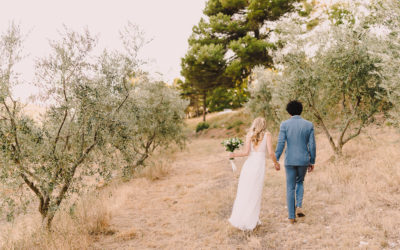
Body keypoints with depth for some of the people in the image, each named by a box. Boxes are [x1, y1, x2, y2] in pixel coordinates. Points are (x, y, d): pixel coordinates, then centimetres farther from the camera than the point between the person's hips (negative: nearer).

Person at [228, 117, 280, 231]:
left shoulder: (249, 135, 6)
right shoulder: (267, 134, 3)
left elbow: (246, 152, -4)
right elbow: (270, 152, -4)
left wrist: (234, 154, 11)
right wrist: (276, 163, 12)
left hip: (248, 164, 2)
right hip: (259, 165, -2)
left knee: (243, 193, 9)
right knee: (255, 194, 6)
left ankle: (239, 218, 10)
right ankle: (251, 221, 9)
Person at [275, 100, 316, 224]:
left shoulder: (285, 124, -5)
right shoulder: (309, 125, -1)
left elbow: (280, 143, -11)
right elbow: (312, 145, -1)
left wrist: (276, 160, -5)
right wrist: (312, 162, 8)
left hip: (290, 160, -1)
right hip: (304, 160, 1)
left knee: (290, 188, 8)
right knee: (300, 182, 26)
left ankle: (291, 217, 9)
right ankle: (299, 206, 8)